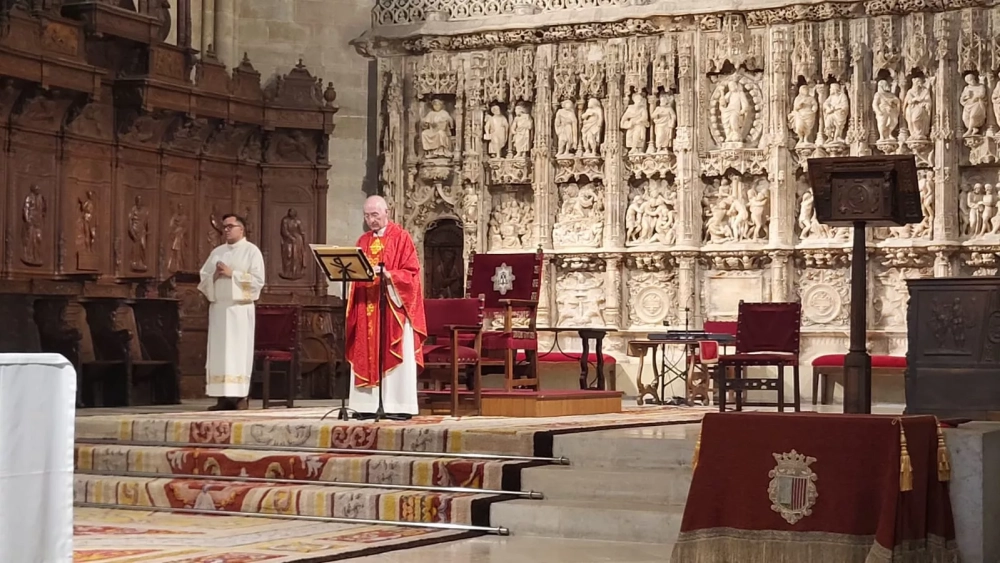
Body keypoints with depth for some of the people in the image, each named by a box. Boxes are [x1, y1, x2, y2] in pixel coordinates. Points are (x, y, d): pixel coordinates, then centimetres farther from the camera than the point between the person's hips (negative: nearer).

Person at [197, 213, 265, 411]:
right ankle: (223, 397, 1)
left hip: (240, 308, -5)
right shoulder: (217, 252, 18)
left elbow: (258, 280, -8)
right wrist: (214, 276, -5)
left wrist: (232, 273, -12)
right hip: (218, 308, 6)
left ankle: (240, 396, -7)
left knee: (238, 351, -8)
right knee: (219, 352, 0)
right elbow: (203, 278, 16)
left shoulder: (251, 250, 1)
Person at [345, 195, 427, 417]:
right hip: (367, 309, 5)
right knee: (367, 356, 2)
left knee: (395, 357, -5)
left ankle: (399, 405, -4)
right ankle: (369, 405, 4)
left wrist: (388, 274, -23)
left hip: (393, 307, -5)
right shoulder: (363, 241, 15)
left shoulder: (401, 237, -2)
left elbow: (411, 272, -9)